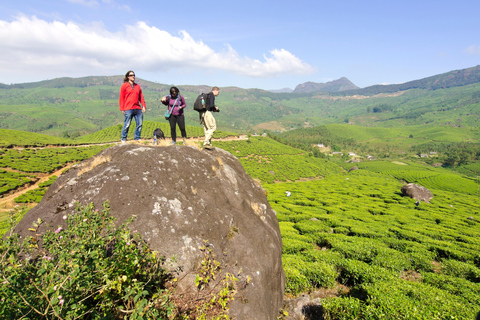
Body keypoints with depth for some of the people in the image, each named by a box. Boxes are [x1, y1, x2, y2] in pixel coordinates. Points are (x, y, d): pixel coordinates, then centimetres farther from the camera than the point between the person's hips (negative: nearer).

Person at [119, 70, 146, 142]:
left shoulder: (138, 86, 18)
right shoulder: (124, 85, 5)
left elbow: (141, 97, 17)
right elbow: (121, 98, 3)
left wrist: (143, 106, 6)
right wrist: (122, 108, -3)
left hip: (138, 109, 5)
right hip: (128, 109, -5)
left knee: (140, 124, 4)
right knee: (127, 124, -4)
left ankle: (137, 138, 16)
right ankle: (123, 139, 9)